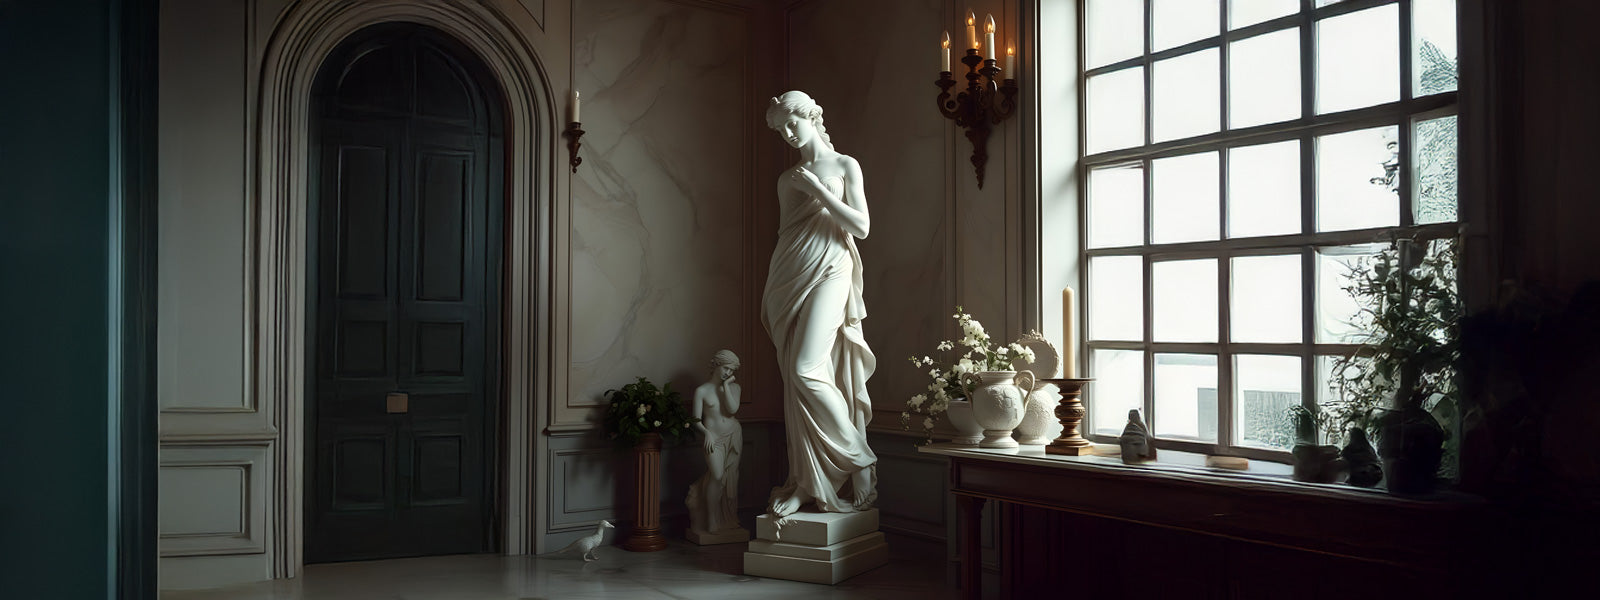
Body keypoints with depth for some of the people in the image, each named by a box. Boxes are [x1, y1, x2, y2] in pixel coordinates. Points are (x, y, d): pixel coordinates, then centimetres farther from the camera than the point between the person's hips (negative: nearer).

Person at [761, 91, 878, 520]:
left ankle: (859, 458, -9)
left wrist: (818, 190, -8)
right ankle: (807, 483, 1)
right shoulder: (787, 180, 19)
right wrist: (768, 294, 16)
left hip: (828, 275, -5)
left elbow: (861, 226, -4)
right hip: (788, 280, 5)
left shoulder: (845, 166, 5)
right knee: (795, 380, -2)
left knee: (807, 370, -21)